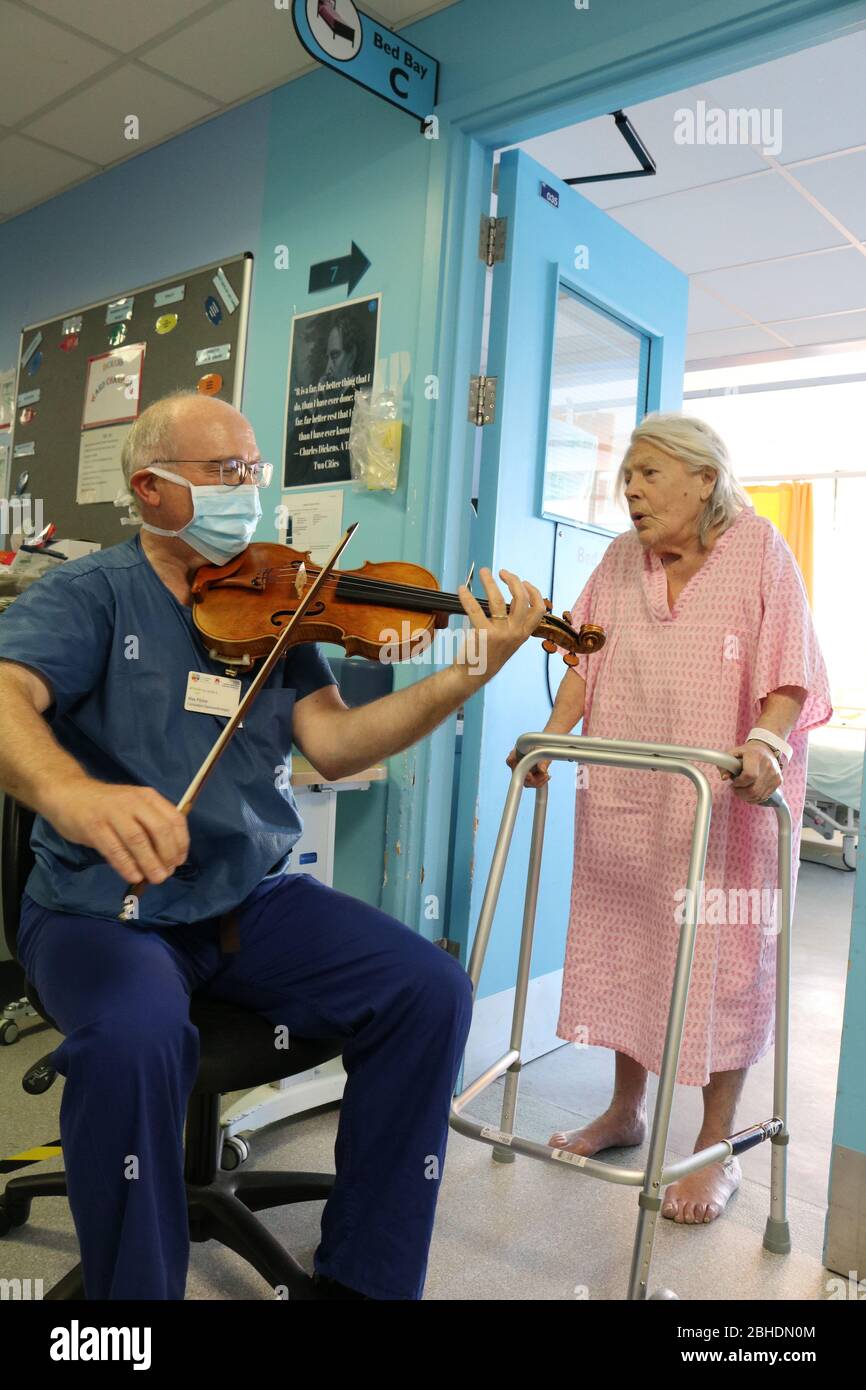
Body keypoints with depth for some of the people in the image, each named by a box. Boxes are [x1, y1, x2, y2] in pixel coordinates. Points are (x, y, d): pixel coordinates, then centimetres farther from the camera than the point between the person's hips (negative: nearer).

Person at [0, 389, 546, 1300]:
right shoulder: (89, 594, -2)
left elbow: (333, 744, -5)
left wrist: (469, 674, -18)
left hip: (252, 898, 4)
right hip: (101, 906, -3)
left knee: (432, 990, -14)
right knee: (134, 1037, -35)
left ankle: (360, 1279, 4)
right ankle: (133, 1289, -5)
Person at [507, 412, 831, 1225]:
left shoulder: (759, 550, -4)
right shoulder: (621, 558, 9)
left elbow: (789, 669, -10)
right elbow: (588, 657, 6)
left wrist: (767, 741, -27)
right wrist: (554, 733, -8)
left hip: (726, 800, -4)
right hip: (623, 795, 5)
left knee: (721, 955, 2)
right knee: (624, 940, 11)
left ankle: (717, 1147, 20)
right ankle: (625, 1111, 31)